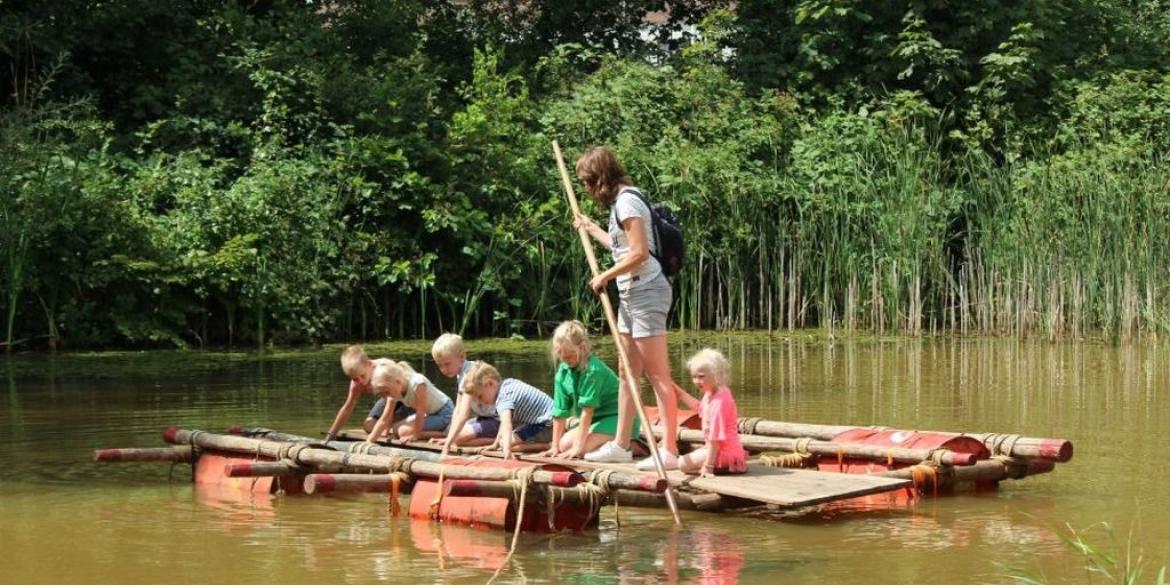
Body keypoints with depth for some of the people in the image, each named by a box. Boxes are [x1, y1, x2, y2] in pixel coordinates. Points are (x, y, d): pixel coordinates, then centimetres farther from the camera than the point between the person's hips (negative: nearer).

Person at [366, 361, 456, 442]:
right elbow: (384, 420, -6)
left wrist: (415, 435, -21)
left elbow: (420, 413, -27)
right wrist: (369, 441, -12)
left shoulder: (417, 384, -31)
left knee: (404, 431, -18)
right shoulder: (394, 390, -7)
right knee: (397, 430, 2)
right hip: (429, 413, 9)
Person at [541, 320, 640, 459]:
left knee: (583, 448, -25)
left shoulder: (593, 369, -25)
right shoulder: (563, 372, -2)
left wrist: (578, 447, -25)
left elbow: (587, 409, -26)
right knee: (564, 444, -5)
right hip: (596, 419, 9)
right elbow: (560, 412, -1)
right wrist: (554, 447, -4)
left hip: (615, 418, -9)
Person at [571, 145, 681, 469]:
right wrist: (591, 228, 34)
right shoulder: (619, 201, 14)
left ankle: (669, 451, -11)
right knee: (628, 373, 15)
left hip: (646, 292, -11)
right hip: (630, 295, 11)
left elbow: (639, 253, -22)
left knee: (657, 375, -10)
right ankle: (620, 444, 22)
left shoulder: (626, 201, -15)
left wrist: (604, 276, -11)